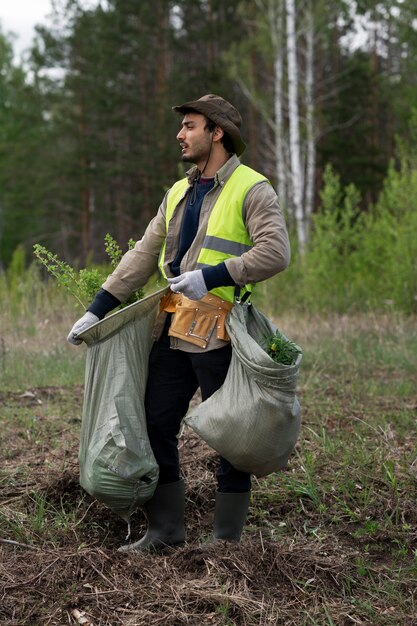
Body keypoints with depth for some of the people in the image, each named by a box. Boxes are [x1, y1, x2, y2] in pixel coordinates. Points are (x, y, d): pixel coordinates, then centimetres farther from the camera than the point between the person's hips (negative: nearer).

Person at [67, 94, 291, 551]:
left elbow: (275, 253, -17)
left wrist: (212, 276, -23)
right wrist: (97, 309, 10)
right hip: (173, 329, 8)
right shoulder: (178, 193, 17)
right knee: (156, 425, 9)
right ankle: (165, 529, 21)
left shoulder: (251, 189, -6)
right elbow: (142, 256, 15)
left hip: (217, 333, -7)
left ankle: (226, 536, 15)